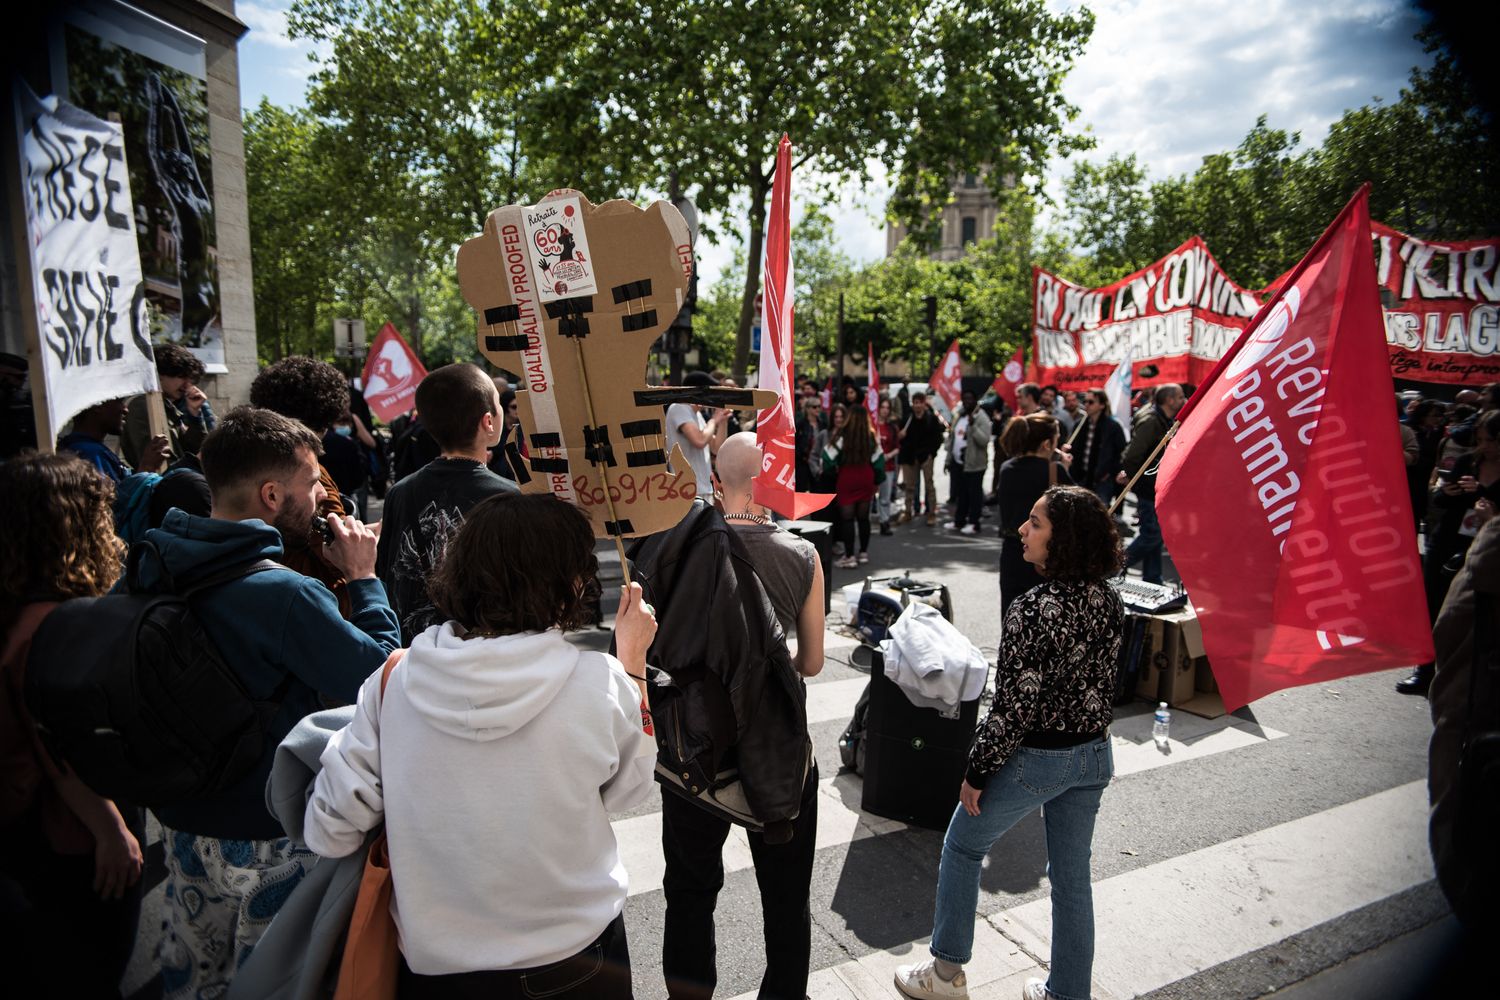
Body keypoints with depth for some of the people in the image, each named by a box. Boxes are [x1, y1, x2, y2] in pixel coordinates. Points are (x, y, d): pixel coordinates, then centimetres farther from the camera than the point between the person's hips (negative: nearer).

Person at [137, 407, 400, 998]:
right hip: (264, 837, -7)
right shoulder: (284, 595, -31)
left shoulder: (149, 568, -6)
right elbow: (383, 675, -26)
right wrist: (364, 578, -15)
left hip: (179, 817, 7)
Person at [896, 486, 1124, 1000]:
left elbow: (1013, 706, -23)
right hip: (1094, 755, 7)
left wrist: (977, 772, -11)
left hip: (1035, 759, -6)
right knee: (1072, 876, 20)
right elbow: (1100, 682, 7)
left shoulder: (1034, 609, -26)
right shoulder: (1109, 600, -4)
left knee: (962, 846, 16)